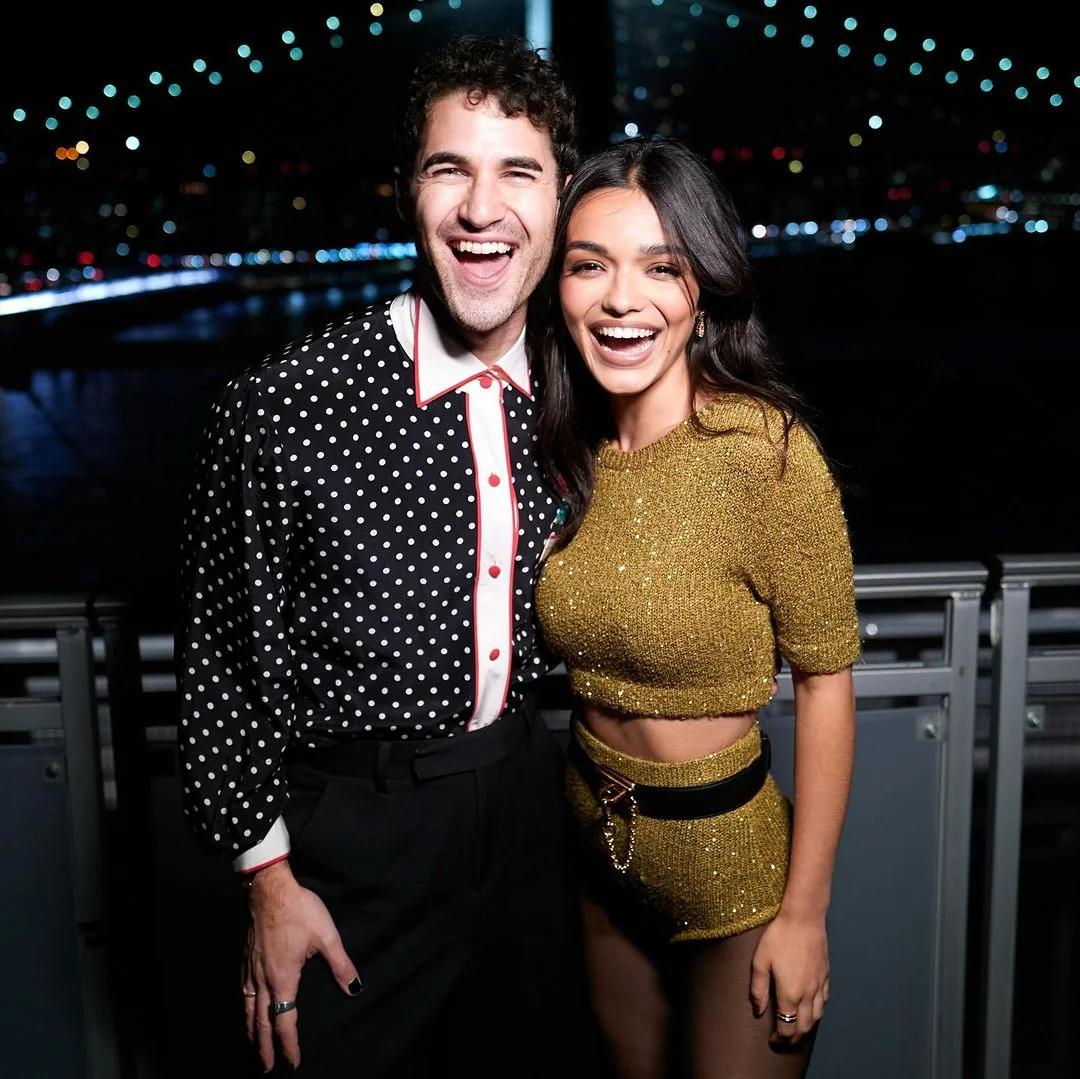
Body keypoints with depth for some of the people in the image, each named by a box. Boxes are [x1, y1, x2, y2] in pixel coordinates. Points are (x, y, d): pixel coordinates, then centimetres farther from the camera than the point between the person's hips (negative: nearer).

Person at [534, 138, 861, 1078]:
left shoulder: (763, 452, -23)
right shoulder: (573, 450, -3)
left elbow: (825, 681, -17)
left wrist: (805, 913, -14)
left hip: (729, 870, -6)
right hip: (599, 856, 6)